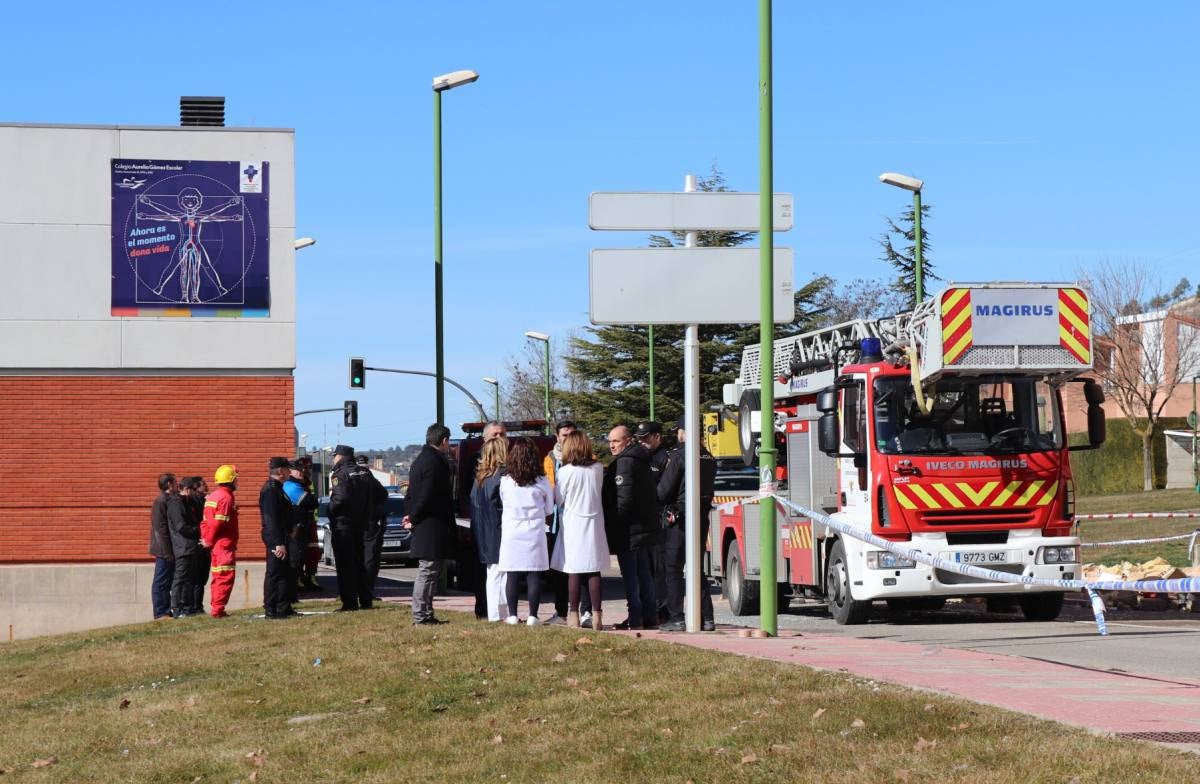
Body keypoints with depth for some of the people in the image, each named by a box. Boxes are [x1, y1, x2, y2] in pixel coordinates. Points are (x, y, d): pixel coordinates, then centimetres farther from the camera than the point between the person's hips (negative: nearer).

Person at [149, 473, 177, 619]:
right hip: (164, 551, -9)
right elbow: (160, 529, -20)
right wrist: (167, 551, -21)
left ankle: (166, 611, 17)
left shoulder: (170, 501, 15)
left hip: (169, 551, 9)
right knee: (161, 582, -4)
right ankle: (161, 613, -1)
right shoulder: (160, 503, -15)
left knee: (168, 581, 12)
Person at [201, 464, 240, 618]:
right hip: (225, 544, -10)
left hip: (215, 544, 10)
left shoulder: (212, 496, 15)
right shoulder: (227, 497, -15)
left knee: (218, 577, 16)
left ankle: (215, 608, 21)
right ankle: (217, 609, -10)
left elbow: (206, 520, 13)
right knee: (226, 576, -7)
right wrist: (209, 541, -11)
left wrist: (206, 538, 8)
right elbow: (218, 523, -21)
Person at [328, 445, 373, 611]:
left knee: (345, 564, -4)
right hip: (360, 523, 8)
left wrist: (331, 511, -7)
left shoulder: (340, 474, -13)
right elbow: (370, 499, 11)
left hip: (342, 524, -8)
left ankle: (349, 602, -5)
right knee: (359, 562, 14)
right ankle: (365, 600, 14)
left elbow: (340, 498, -24)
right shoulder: (364, 473, 10)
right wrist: (365, 519, 15)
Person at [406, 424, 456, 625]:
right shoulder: (436, 462, -16)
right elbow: (427, 496, -20)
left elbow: (411, 494, 18)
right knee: (427, 571, -7)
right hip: (433, 527, -10)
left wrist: (413, 516, 8)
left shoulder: (419, 460, 17)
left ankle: (426, 614, 18)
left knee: (427, 571, 14)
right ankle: (421, 616, -6)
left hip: (423, 526, 10)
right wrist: (414, 518, -10)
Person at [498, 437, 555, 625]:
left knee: (512, 576, 5)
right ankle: (532, 615, 1)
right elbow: (549, 511, 7)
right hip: (535, 534, 0)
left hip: (511, 533, 0)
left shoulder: (505, 481, -4)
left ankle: (512, 615, 5)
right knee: (534, 576, 2)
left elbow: (503, 504, 9)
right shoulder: (542, 482, -3)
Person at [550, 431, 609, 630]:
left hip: (573, 524, -3)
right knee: (594, 571, 6)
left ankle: (574, 614, 4)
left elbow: (558, 499, -3)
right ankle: (596, 615, 4)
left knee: (574, 571, 2)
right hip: (594, 524, 3)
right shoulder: (598, 469, -2)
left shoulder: (566, 471, -11)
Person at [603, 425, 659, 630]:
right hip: (644, 526, 10)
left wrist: (613, 524, -13)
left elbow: (624, 499, -21)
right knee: (643, 573, 14)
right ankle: (649, 617, 17)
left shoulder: (624, 463, -15)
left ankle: (635, 619, -6)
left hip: (629, 529, -10)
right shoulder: (641, 461, 15)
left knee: (630, 575, -6)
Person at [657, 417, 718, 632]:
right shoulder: (708, 457, 10)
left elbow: (665, 489, -11)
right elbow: (709, 488, 13)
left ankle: (676, 618, -4)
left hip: (680, 517, -7)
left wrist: (663, 503, 8)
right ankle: (706, 617, 9)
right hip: (703, 515, 7)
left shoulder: (679, 455, -12)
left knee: (674, 569, 0)